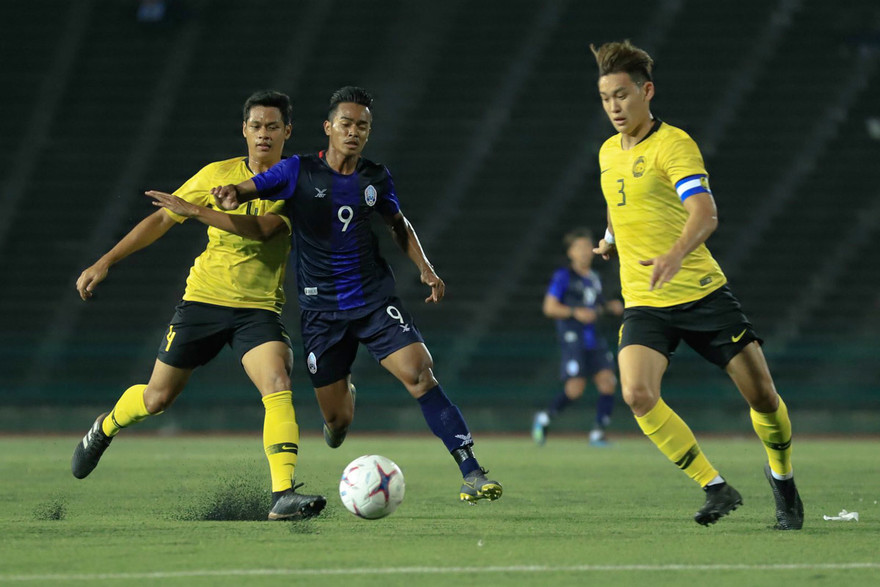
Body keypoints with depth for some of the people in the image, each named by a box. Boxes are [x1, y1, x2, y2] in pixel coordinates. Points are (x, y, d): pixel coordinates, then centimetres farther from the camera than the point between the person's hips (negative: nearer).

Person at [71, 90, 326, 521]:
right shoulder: (218, 175, -2)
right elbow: (162, 219, 6)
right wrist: (105, 262, 2)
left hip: (259, 308, -1)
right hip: (204, 298, 1)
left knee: (279, 386, -26)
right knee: (158, 397, 10)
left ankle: (284, 496, -31)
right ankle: (104, 430, 44)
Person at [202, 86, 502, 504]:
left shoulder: (376, 178, 3)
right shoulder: (299, 171, -5)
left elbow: (398, 225, 19)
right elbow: (249, 189, -8)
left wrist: (425, 269, 7)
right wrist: (231, 195, -33)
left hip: (375, 299, 1)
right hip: (321, 309, -1)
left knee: (420, 374, -21)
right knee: (337, 421, 4)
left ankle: (471, 473, -21)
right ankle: (344, 397, 46)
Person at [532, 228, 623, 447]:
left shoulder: (594, 278, 17)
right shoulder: (563, 276, -4)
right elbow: (549, 307, -7)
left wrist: (610, 306, 10)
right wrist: (575, 312, -19)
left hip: (594, 340, 6)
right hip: (572, 338, -6)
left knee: (607, 382, -8)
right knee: (575, 389, -12)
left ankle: (597, 433, 1)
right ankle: (544, 418, 12)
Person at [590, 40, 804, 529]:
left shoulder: (672, 144, -11)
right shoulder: (608, 153, 11)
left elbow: (705, 213, -29)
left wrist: (674, 255, -44)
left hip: (702, 293, -4)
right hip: (644, 303, 4)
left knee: (762, 396, -1)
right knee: (637, 394, -22)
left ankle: (781, 476, 30)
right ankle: (716, 488, -10)